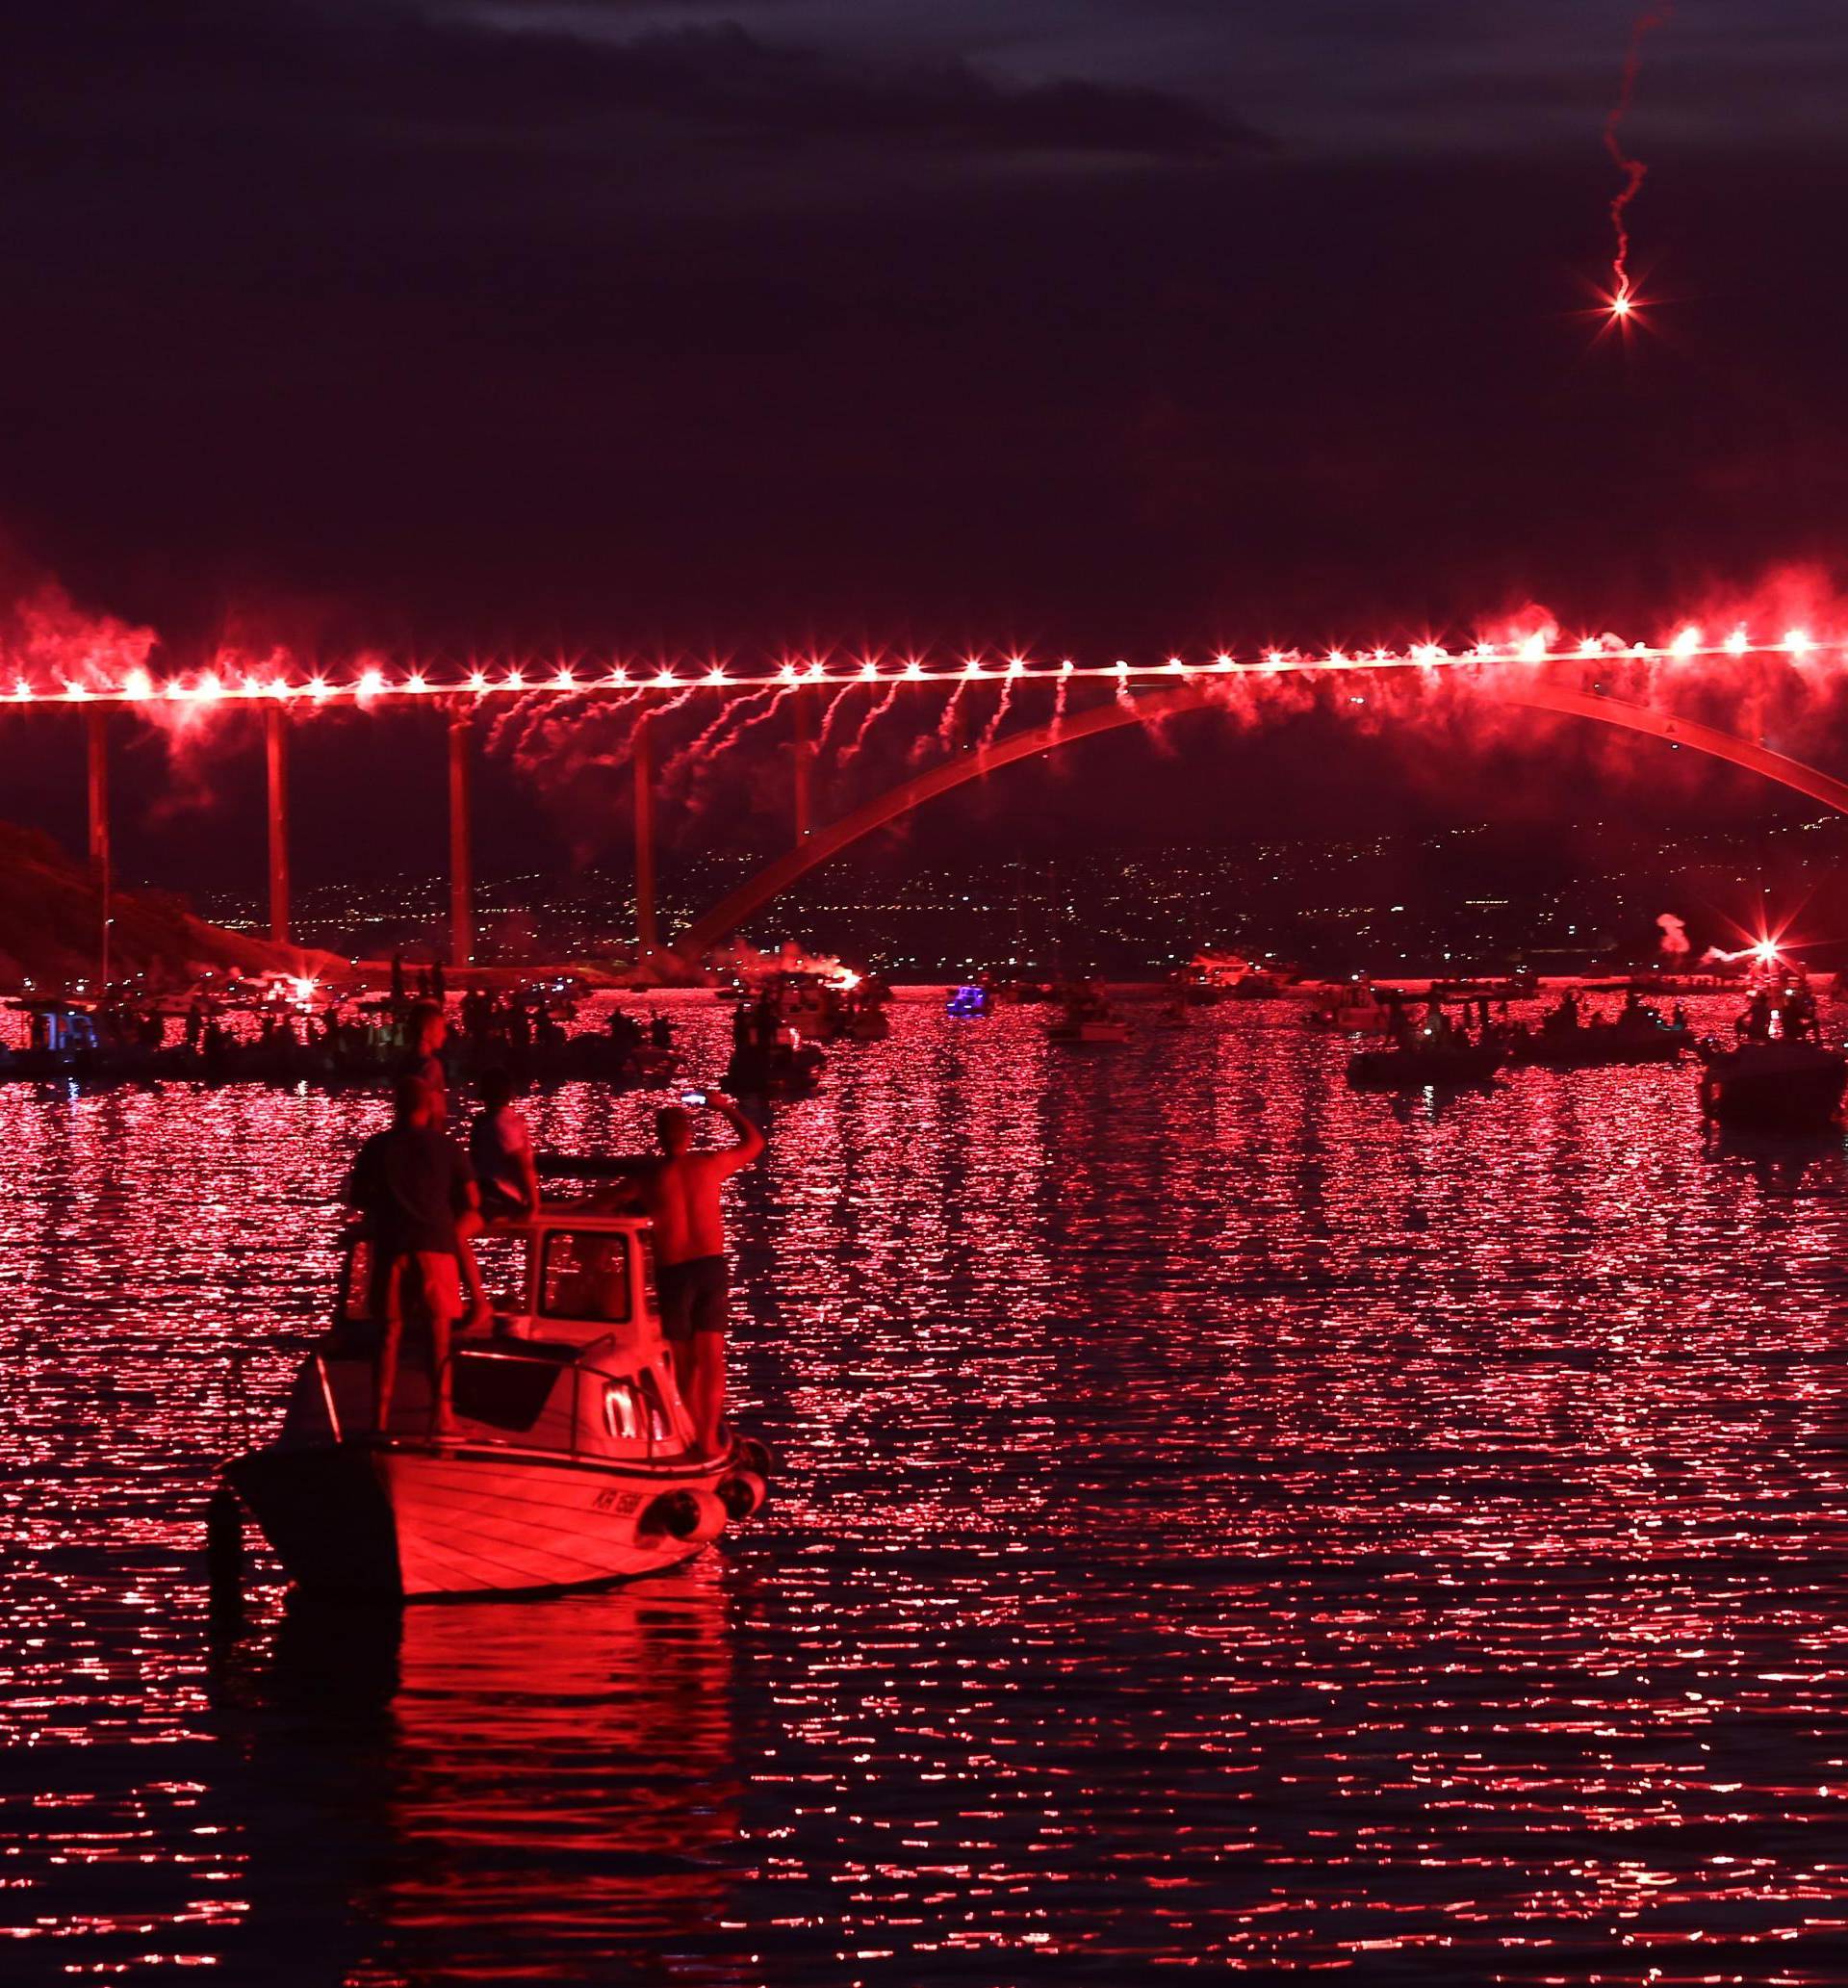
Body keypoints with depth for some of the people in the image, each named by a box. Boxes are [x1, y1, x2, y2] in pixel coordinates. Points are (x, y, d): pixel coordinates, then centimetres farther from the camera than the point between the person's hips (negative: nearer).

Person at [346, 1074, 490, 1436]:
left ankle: (380, 1418, -2)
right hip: (436, 1243, -1)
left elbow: (356, 1198, 13)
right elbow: (471, 1202, 6)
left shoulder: (377, 1147, 8)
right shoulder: (446, 1148, 6)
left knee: (389, 1336, 5)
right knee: (439, 1335, 2)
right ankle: (441, 1415, -11)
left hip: (390, 1246, 1)